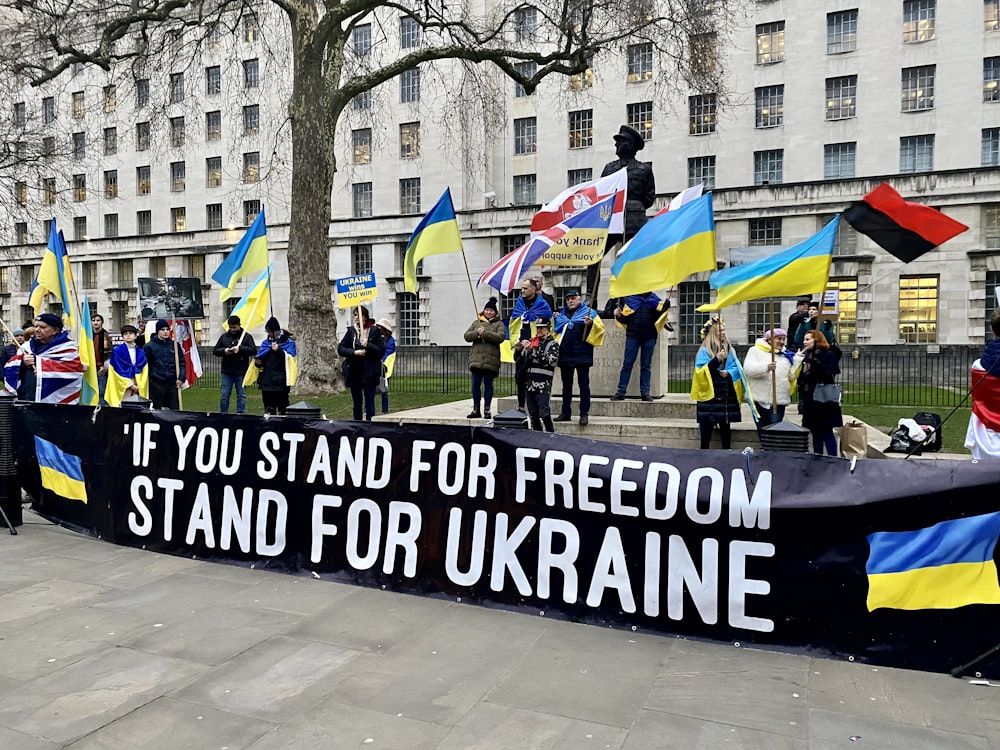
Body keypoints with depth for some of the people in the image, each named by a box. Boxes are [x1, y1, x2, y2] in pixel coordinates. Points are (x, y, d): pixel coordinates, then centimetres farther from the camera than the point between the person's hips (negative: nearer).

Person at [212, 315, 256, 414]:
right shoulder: (224, 337, 10)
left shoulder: (247, 336, 2)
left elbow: (254, 350, -8)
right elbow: (215, 351, 11)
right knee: (224, 396, 5)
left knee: (241, 396, 4)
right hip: (226, 372, 2)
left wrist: (240, 348, -20)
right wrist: (224, 351, -10)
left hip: (241, 372, -2)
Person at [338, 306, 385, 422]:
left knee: (369, 403, -3)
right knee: (357, 403, 11)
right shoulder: (351, 331, 7)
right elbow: (340, 349, 3)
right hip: (354, 372, 4)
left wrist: (368, 345, -19)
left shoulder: (374, 331, -2)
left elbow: (382, 351, -6)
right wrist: (354, 352, -11)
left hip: (369, 372, -3)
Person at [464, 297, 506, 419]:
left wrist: (485, 333, -17)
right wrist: (476, 333, -11)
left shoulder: (499, 324, 6)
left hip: (491, 359, -3)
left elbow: (501, 337, -12)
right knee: (475, 384, 2)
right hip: (476, 358, 3)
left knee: (488, 384, 2)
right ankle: (476, 409, 10)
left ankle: (487, 409, 9)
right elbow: (466, 336, 8)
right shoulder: (476, 322, 16)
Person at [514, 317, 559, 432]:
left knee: (544, 413, -13)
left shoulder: (553, 344, 1)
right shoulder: (532, 342, 16)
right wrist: (518, 350, -4)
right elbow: (518, 360, 17)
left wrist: (532, 350, -20)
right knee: (533, 414, 8)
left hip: (543, 384, -5)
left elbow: (548, 361, -15)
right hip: (529, 383, 6)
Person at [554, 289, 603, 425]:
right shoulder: (561, 314, 17)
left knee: (583, 384, -2)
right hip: (565, 355, 5)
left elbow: (600, 327, -8)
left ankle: (584, 414, 2)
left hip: (582, 355, -5)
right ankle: (565, 413, 18)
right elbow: (554, 331, 26)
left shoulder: (589, 313, 2)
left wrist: (591, 324, -27)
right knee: (566, 385, 11)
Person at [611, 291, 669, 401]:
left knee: (646, 365, 6)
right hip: (632, 336, -1)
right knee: (627, 364, 0)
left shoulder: (655, 299, 8)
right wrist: (618, 315, -12)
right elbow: (624, 318, 9)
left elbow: (659, 317, 4)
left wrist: (665, 307, -13)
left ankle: (645, 393, 10)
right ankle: (621, 392, 4)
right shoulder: (629, 299, 6)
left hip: (649, 337, 1)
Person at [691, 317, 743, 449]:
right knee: (707, 425, -2)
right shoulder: (704, 351, -4)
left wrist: (729, 373, -13)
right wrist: (716, 360, -22)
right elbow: (700, 371, -13)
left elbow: (736, 368, 7)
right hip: (709, 394, -5)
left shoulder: (729, 349, 12)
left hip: (727, 394, 5)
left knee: (726, 426, 9)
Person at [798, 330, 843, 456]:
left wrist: (814, 361, -25)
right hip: (810, 402, 7)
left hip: (824, 401, -7)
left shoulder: (829, 355, -5)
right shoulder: (806, 356, 15)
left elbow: (829, 375, -20)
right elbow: (801, 378, 15)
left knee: (827, 432, -5)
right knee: (815, 432, 10)